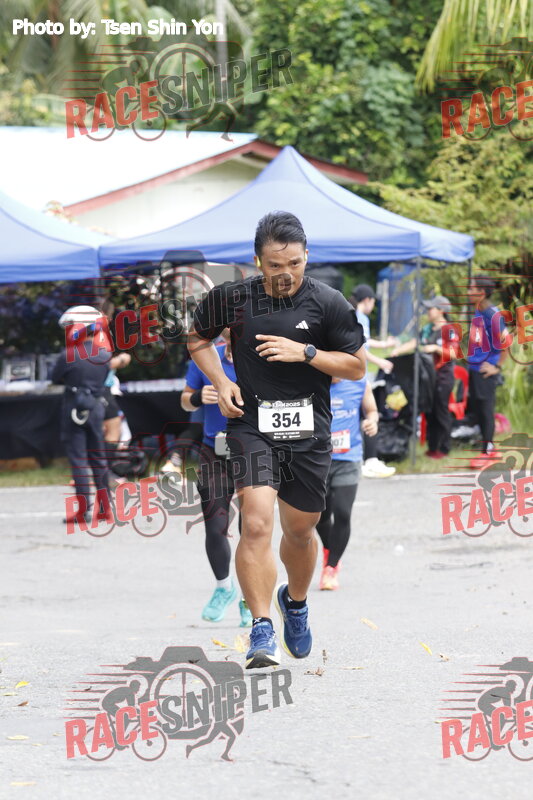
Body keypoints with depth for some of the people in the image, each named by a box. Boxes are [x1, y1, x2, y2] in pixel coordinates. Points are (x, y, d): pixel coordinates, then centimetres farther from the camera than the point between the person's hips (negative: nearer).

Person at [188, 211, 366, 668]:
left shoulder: (329, 303, -4)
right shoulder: (232, 299, -2)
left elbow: (356, 366, 2)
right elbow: (198, 339, 16)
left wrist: (305, 353, -13)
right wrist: (221, 382, -1)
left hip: (309, 431, 1)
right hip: (252, 425, -1)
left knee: (300, 530, 14)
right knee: (256, 524, -19)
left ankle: (295, 602, 45)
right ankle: (262, 630, -15)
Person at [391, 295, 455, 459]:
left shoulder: (449, 331, -7)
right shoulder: (427, 329, 14)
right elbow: (413, 343, 10)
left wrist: (436, 348, -25)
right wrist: (398, 350, -6)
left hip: (443, 377, -7)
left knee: (441, 413, -4)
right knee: (429, 413, 10)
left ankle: (443, 448, 2)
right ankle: (432, 447, 16)